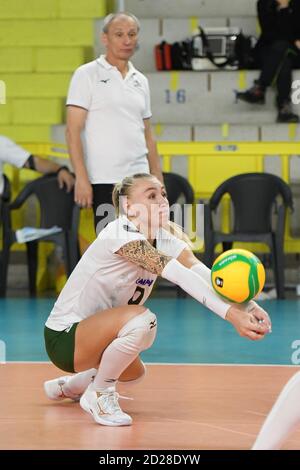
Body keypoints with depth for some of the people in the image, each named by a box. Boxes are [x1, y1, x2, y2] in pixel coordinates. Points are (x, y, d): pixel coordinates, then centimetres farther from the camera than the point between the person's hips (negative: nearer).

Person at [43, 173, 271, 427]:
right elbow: (180, 276, -38)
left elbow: (204, 273, -21)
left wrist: (249, 306, -38)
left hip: (91, 332, 9)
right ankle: (99, 394, -13)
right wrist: (230, 314, -47)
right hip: (63, 337, -9)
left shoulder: (165, 238, -3)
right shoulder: (121, 234, -27)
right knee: (140, 320, -33)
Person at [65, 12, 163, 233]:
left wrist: (158, 178, 13)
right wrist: (81, 177, -15)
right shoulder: (87, 75, -2)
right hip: (104, 181, -5)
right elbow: (73, 130, -7)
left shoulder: (140, 80, 15)